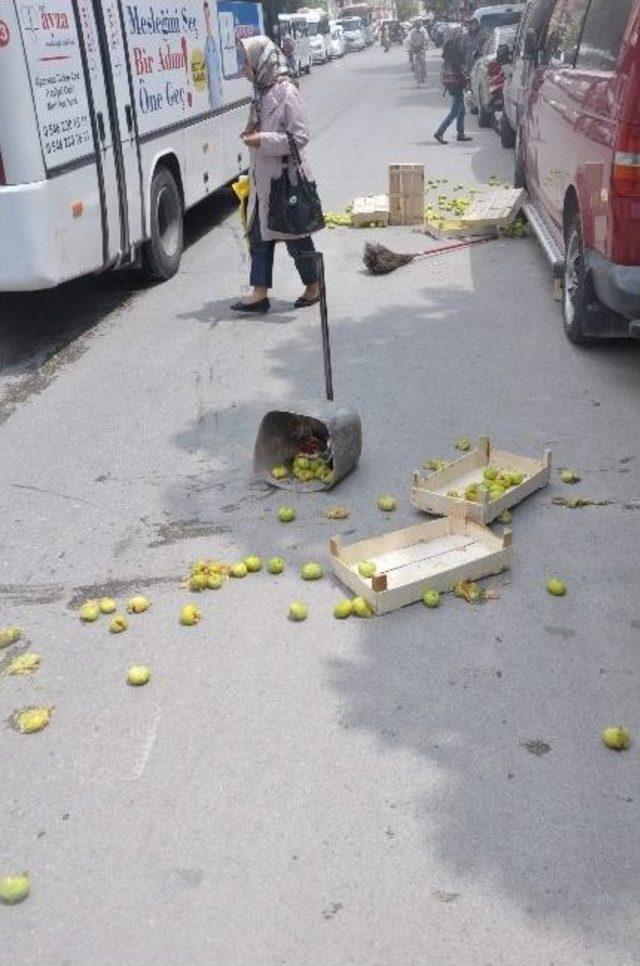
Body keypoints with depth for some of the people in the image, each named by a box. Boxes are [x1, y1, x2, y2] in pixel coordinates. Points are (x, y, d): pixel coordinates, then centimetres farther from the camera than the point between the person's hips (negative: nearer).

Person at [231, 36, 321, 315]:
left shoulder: (286, 92, -15)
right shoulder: (262, 91, 9)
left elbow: (300, 137, -19)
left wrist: (263, 140, -22)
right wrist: (252, 132, 7)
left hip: (286, 177, -8)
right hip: (263, 177, 8)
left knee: (295, 235, 5)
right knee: (259, 234, 6)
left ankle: (312, 286, 22)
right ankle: (260, 294, 10)